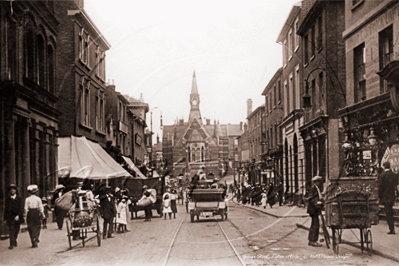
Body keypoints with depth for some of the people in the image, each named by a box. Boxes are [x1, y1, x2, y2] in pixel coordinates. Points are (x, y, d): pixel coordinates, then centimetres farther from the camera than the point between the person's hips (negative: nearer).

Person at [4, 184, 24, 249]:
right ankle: (11, 244, -15)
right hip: (10, 218, -1)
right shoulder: (7, 199, 6)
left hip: (17, 218, 1)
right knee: (11, 231, -13)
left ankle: (14, 240, 39)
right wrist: (5, 218, 7)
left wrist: (18, 215, -21)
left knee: (16, 231, 13)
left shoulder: (19, 199, 2)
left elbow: (21, 208, -6)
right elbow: (6, 209, 10)